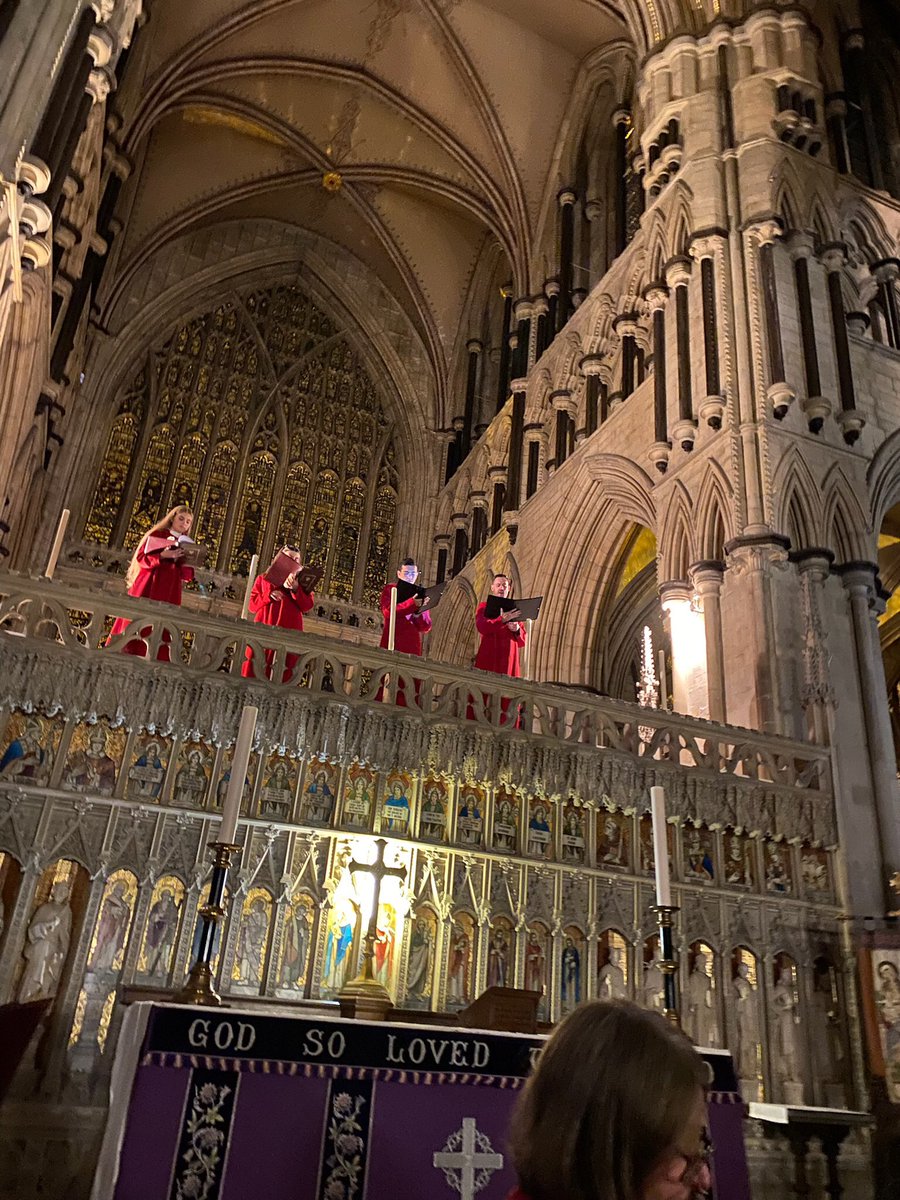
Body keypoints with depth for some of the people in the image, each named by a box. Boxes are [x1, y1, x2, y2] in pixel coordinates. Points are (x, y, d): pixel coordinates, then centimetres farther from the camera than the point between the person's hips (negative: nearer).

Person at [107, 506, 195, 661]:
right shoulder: (157, 534, 8)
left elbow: (186, 576, 11)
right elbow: (141, 558, -3)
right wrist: (163, 555, -17)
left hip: (168, 594, 3)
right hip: (147, 588, -3)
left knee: (160, 629, -6)